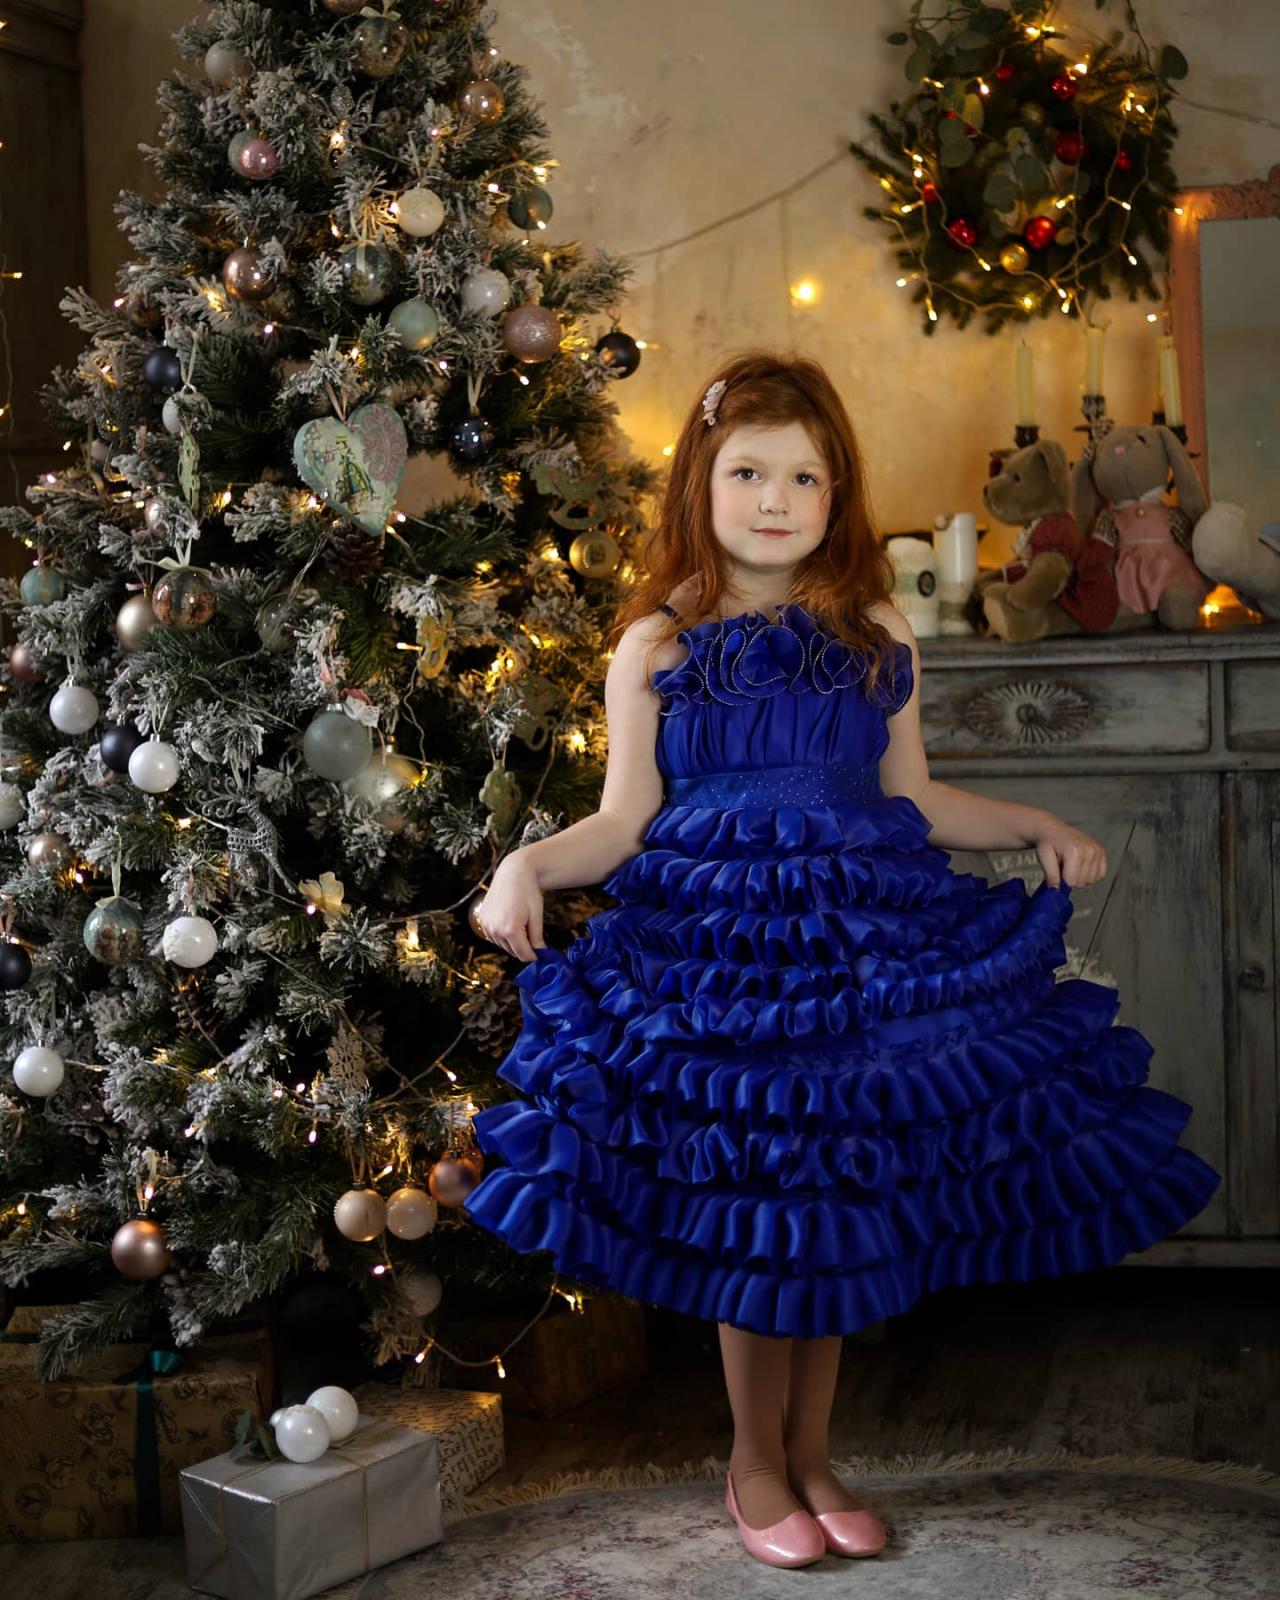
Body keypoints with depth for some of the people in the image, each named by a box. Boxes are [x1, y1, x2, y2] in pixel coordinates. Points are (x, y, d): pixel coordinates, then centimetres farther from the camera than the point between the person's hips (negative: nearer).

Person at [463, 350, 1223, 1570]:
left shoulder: (876, 636, 7)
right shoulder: (656, 646, 1)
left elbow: (912, 798, 13)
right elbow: (624, 822, -2)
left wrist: (1035, 827, 5)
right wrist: (528, 863, -17)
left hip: (860, 949, 3)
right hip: (714, 952, -2)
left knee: (841, 1207, 8)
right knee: (748, 1215, 3)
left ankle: (810, 1457, 28)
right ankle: (755, 1462, 24)